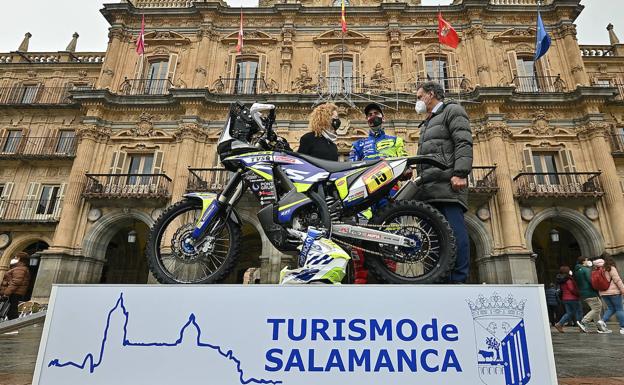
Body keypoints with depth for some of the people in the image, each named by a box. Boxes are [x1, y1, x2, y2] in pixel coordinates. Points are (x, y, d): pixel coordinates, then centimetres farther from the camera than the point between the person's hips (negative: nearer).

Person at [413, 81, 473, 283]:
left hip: (448, 183, -8)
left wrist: (460, 173, -19)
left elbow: (464, 144, -6)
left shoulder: (452, 110, 9)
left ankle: (459, 279, -14)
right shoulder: (427, 123, 34)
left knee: (455, 231, -14)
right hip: (429, 187, 8)